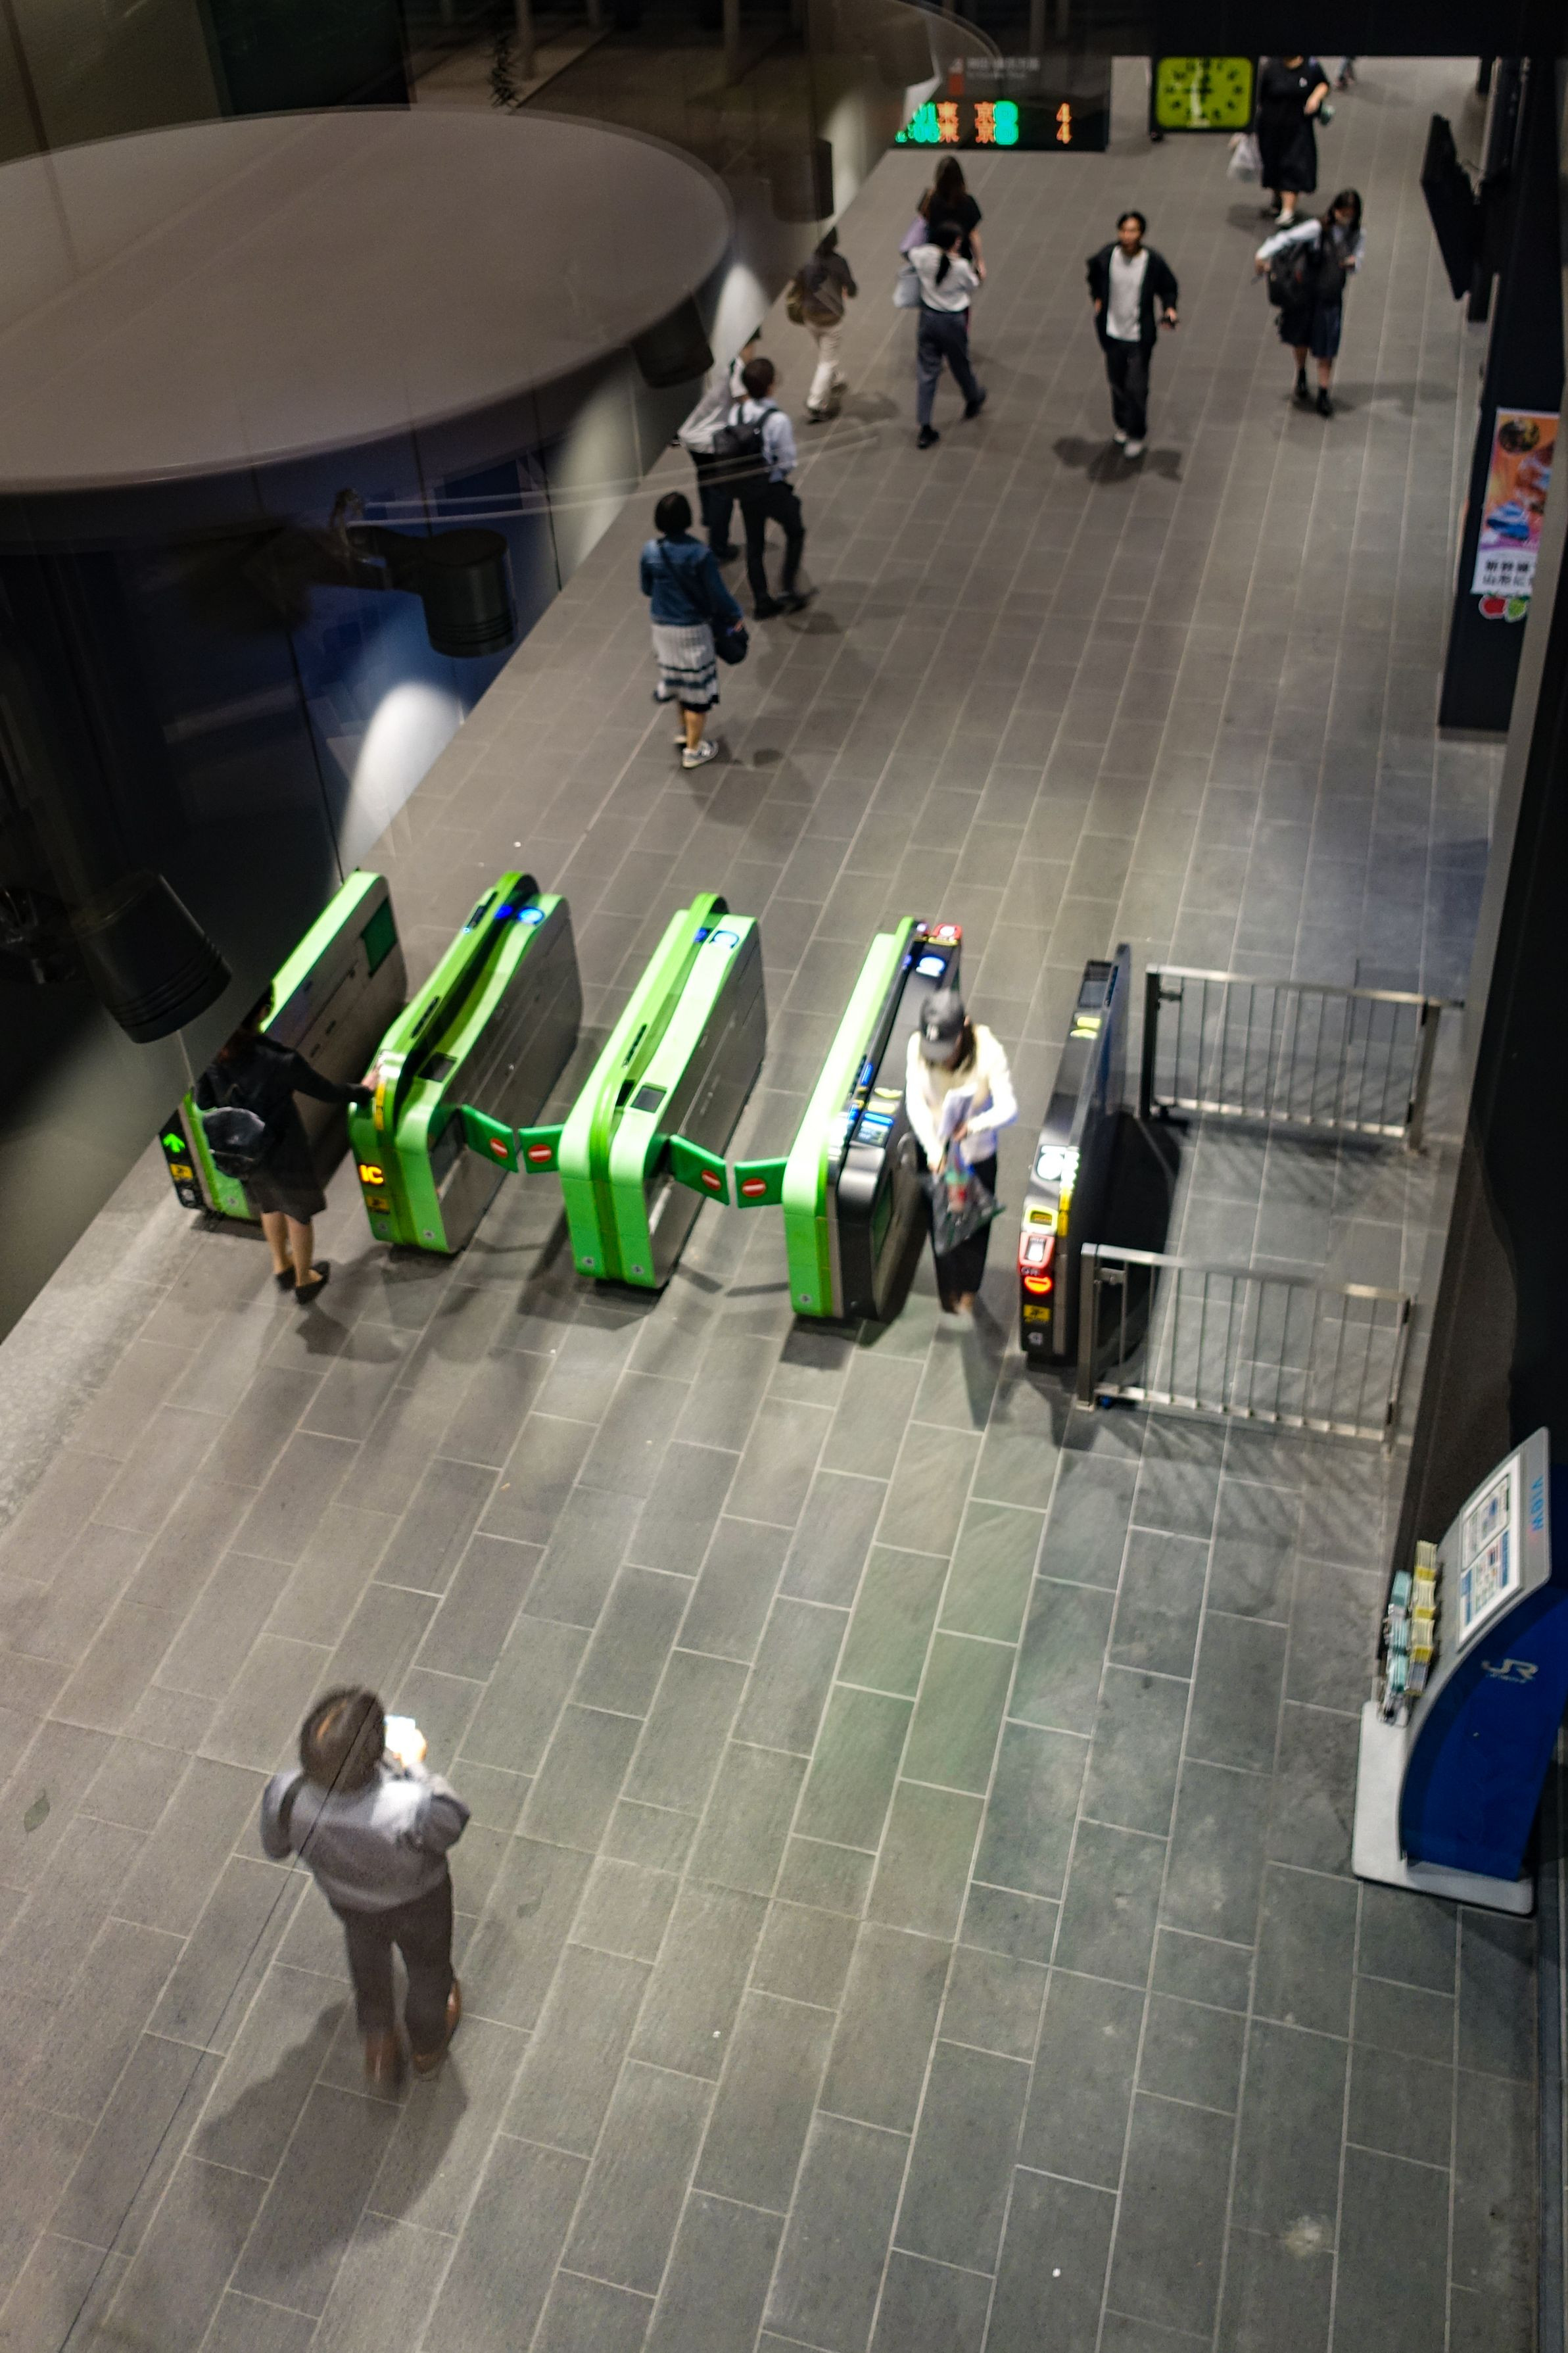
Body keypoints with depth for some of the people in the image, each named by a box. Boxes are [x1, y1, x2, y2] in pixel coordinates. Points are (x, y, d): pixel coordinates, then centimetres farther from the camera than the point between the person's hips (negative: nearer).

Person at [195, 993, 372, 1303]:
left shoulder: (210, 1053, -21)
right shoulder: (280, 1061, -34)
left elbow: (203, 1102, -5)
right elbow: (326, 1092, -18)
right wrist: (363, 1092, 1)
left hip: (241, 1152, 4)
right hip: (283, 1153, -4)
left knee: (269, 1205, 33)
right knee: (298, 1213, 22)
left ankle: (281, 1265, 54)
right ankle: (304, 1281, 43)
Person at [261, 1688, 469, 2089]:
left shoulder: (284, 1796, -39)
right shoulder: (411, 1810, -48)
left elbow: (275, 1846, -13)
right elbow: (455, 1820, -23)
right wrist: (412, 1764, -15)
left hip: (345, 1897, 2)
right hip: (416, 1901, -2)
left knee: (367, 1958, 38)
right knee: (428, 1966, 33)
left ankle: (378, 2042, 59)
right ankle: (428, 2045, 62)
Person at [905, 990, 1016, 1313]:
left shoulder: (988, 1053, -30)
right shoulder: (918, 1047, -24)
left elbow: (1009, 1109, -30)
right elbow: (915, 1102, -21)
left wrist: (972, 1126, -48)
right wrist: (933, 1148, -35)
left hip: (977, 1153, -1)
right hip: (934, 1149, 1)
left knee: (974, 1223, 19)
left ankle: (968, 1288, 49)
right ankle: (948, 1288, 48)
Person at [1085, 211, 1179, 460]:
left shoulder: (1154, 262, -16)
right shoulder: (1106, 256, -10)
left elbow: (1168, 288, 0)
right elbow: (1094, 276, 14)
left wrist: (1169, 309, -17)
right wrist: (1097, 298, 6)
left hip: (1140, 336, -3)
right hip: (1112, 333, 3)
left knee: (1136, 386, -1)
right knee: (1117, 381, 19)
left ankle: (1138, 435, 17)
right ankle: (1122, 425, 42)